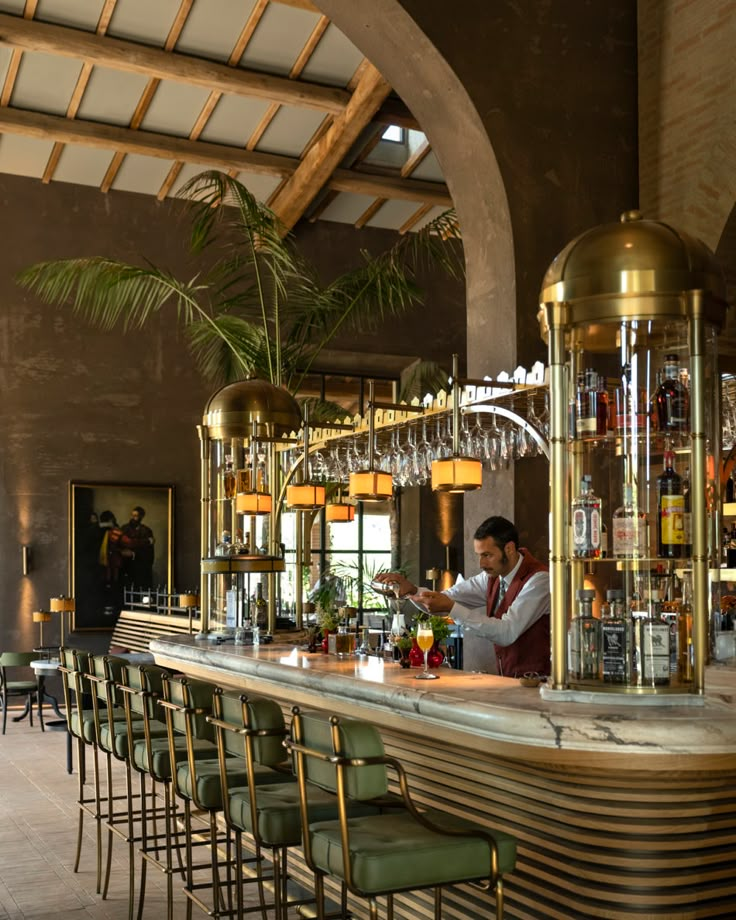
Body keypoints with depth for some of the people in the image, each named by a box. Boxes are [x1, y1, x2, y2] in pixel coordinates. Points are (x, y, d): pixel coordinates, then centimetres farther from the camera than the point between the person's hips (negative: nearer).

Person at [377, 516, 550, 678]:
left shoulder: (539, 579, -17)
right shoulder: (494, 575, 7)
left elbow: (507, 633, -24)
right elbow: (448, 598, 9)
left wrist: (451, 608, -28)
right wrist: (412, 591, -11)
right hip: (507, 680, 7)